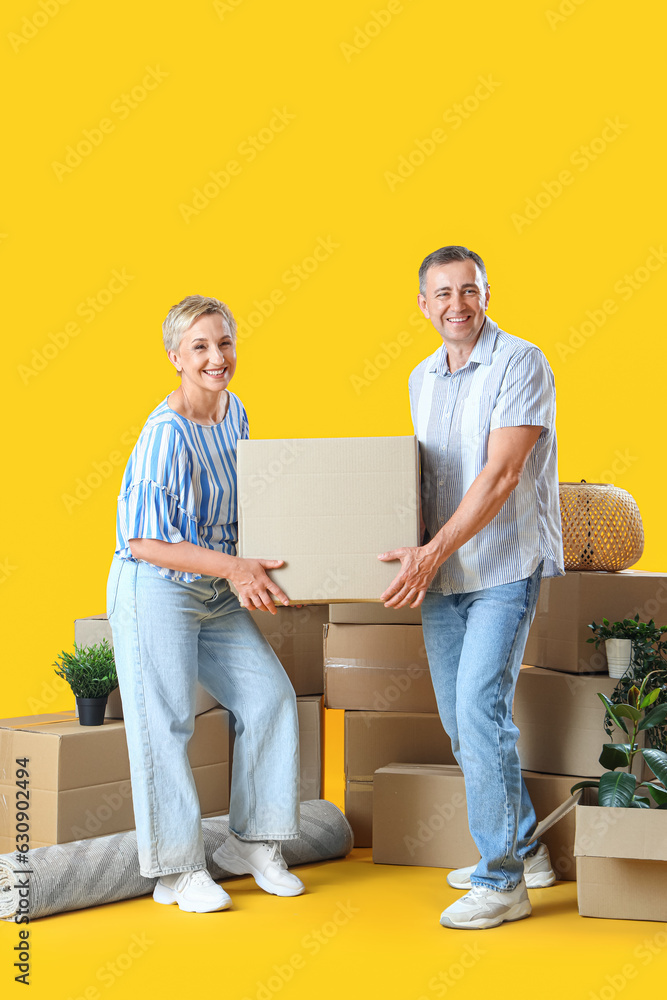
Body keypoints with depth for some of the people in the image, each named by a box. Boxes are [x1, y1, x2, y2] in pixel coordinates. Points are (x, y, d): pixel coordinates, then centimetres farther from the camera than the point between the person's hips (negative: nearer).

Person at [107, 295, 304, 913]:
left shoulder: (235, 411, 3)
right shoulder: (166, 433, -22)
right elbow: (145, 541, -25)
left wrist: (251, 572, 6)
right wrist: (233, 567, -28)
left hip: (217, 593, 8)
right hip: (155, 590, -8)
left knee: (269, 695, 3)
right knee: (165, 723, -2)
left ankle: (251, 843, 17)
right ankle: (178, 870, 10)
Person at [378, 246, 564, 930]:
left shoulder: (520, 364, -11)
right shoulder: (422, 379, 13)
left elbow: (501, 474, -19)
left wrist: (432, 553, -24)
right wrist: (417, 558, 9)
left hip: (505, 567, -7)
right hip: (438, 573, 8)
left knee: (480, 708, -15)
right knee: (459, 720, 10)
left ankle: (501, 882, -6)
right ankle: (523, 848, 26)